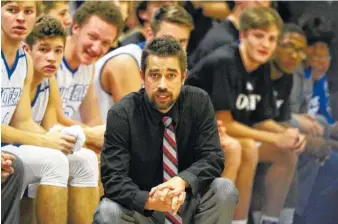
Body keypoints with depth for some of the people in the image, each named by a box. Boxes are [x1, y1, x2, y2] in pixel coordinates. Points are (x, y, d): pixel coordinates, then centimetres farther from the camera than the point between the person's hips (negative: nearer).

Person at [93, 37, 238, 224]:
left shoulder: (198, 103, -8)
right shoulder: (121, 114, -15)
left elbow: (213, 158, -12)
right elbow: (113, 178, -21)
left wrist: (182, 181, -34)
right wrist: (149, 201, -41)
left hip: (186, 204, 2)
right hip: (139, 207, -2)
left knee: (225, 190, -25)